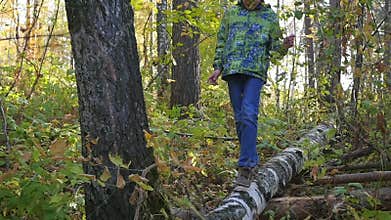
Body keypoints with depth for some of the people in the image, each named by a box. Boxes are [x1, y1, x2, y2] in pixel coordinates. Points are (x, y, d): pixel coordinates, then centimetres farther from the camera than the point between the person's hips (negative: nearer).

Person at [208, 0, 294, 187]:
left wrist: (285, 46, -7)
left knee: (249, 115, -18)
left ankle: (245, 166, -21)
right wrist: (218, 67, 8)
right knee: (240, 118, 3)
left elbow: (275, 50, 15)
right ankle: (252, 162, 15)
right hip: (232, 70, 3)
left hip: (255, 71, -3)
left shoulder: (270, 16, 13)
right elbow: (221, 43, 19)